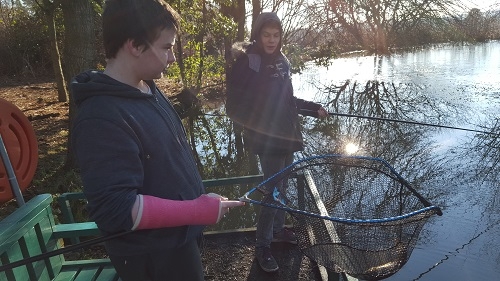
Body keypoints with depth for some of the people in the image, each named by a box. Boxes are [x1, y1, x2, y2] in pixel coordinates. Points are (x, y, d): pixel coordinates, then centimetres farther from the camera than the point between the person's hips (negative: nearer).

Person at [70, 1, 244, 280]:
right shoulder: (102, 118, -29)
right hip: (153, 258, -8)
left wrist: (197, 198, 15)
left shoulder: (148, 89, 2)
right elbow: (115, 210, -30)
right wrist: (198, 211, -27)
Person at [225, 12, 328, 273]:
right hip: (267, 139, -7)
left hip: (287, 135, 7)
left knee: (282, 185, 17)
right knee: (273, 190, -4)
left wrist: (314, 108, 16)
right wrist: (256, 127, -23)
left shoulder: (281, 61, 8)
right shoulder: (247, 62, -12)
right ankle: (262, 246, 13)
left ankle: (278, 228, 38)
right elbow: (236, 106, -14)